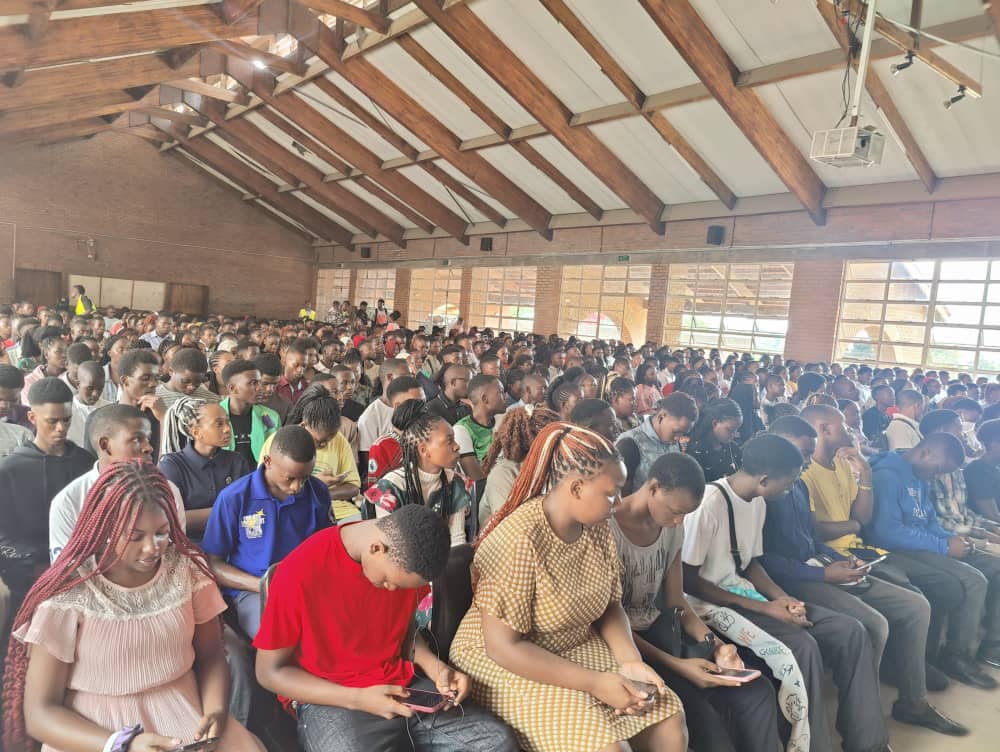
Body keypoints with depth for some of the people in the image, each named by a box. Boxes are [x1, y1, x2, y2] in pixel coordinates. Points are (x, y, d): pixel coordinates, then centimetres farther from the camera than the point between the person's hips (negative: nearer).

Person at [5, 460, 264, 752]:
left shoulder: (188, 568, -3)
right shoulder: (68, 593, -12)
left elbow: (211, 656, 4)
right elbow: (39, 712, -9)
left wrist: (215, 712, -14)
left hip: (184, 711, 2)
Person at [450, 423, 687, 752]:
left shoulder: (597, 528, -5)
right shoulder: (518, 541, -28)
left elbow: (610, 604, 6)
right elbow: (502, 647, -26)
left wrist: (630, 661, -12)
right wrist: (594, 682, -25)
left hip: (578, 648, 7)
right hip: (504, 664, -7)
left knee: (669, 720, -1)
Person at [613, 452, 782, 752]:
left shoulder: (673, 528, 4)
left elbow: (676, 603, 9)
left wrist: (714, 644, -9)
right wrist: (675, 665, -23)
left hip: (661, 631, 7)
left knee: (758, 693, -8)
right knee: (699, 713, -27)